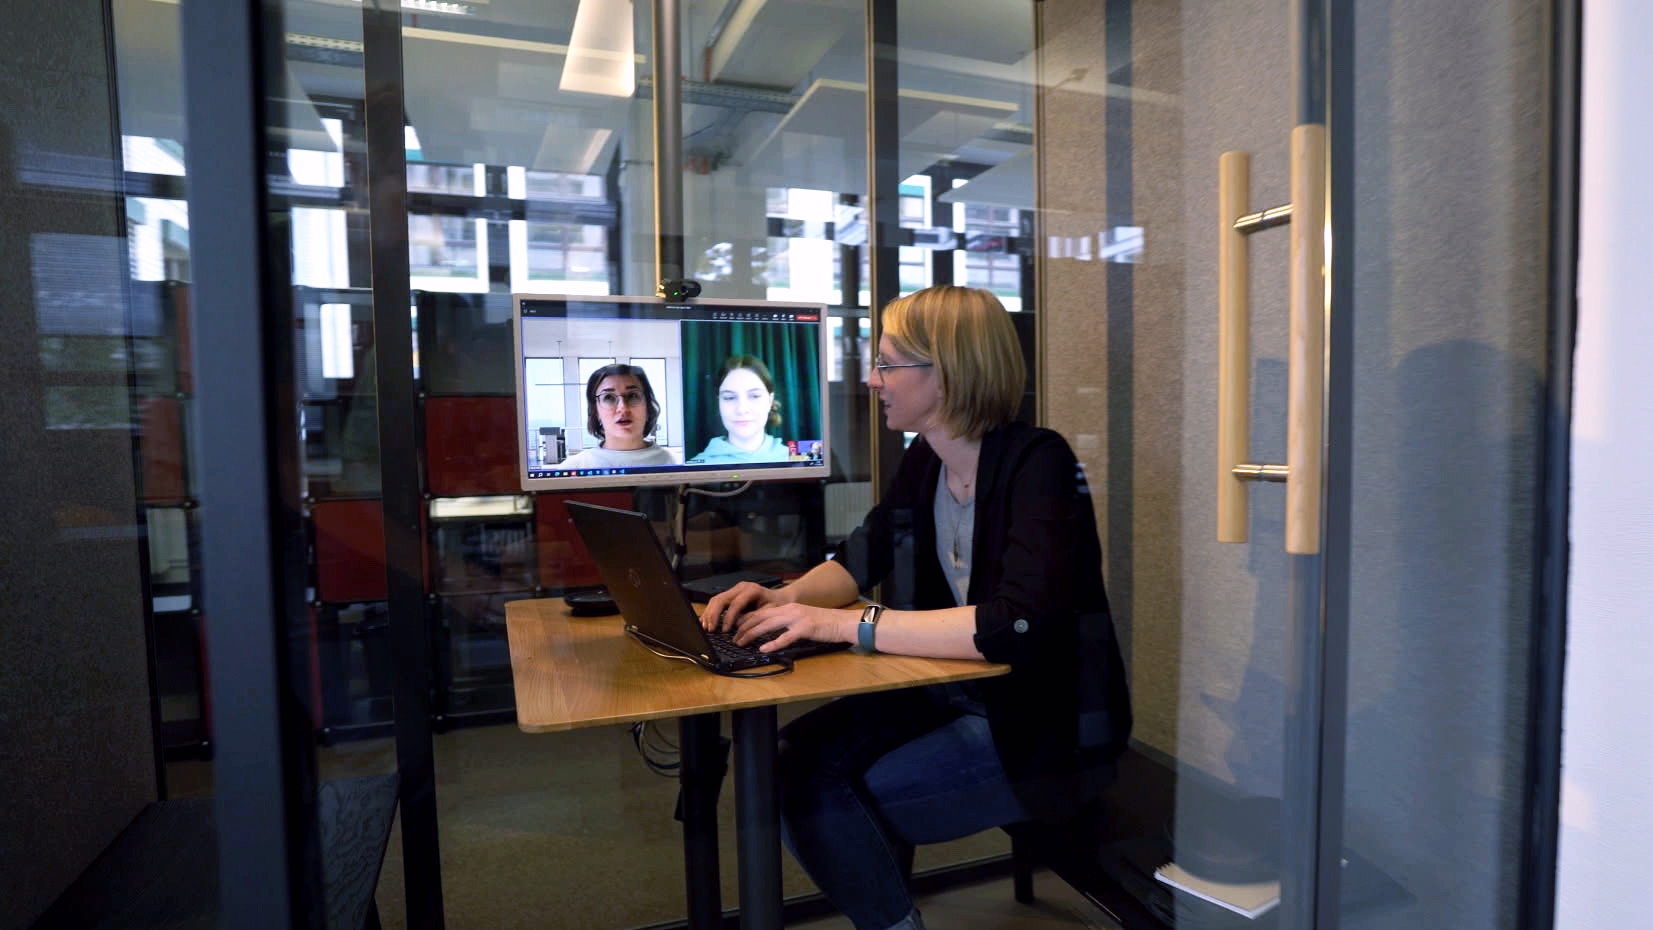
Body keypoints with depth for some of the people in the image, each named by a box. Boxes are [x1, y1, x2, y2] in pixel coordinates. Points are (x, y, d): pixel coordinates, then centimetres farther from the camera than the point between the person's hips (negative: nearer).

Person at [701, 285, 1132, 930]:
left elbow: (1015, 626, -33)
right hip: (958, 695, 7)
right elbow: (862, 558, 14)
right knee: (797, 756, -7)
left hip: (1046, 729, -7)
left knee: (823, 801, -17)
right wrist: (786, 599, -7)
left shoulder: (1038, 465, -21)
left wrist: (844, 624, -32)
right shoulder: (924, 462, 3)